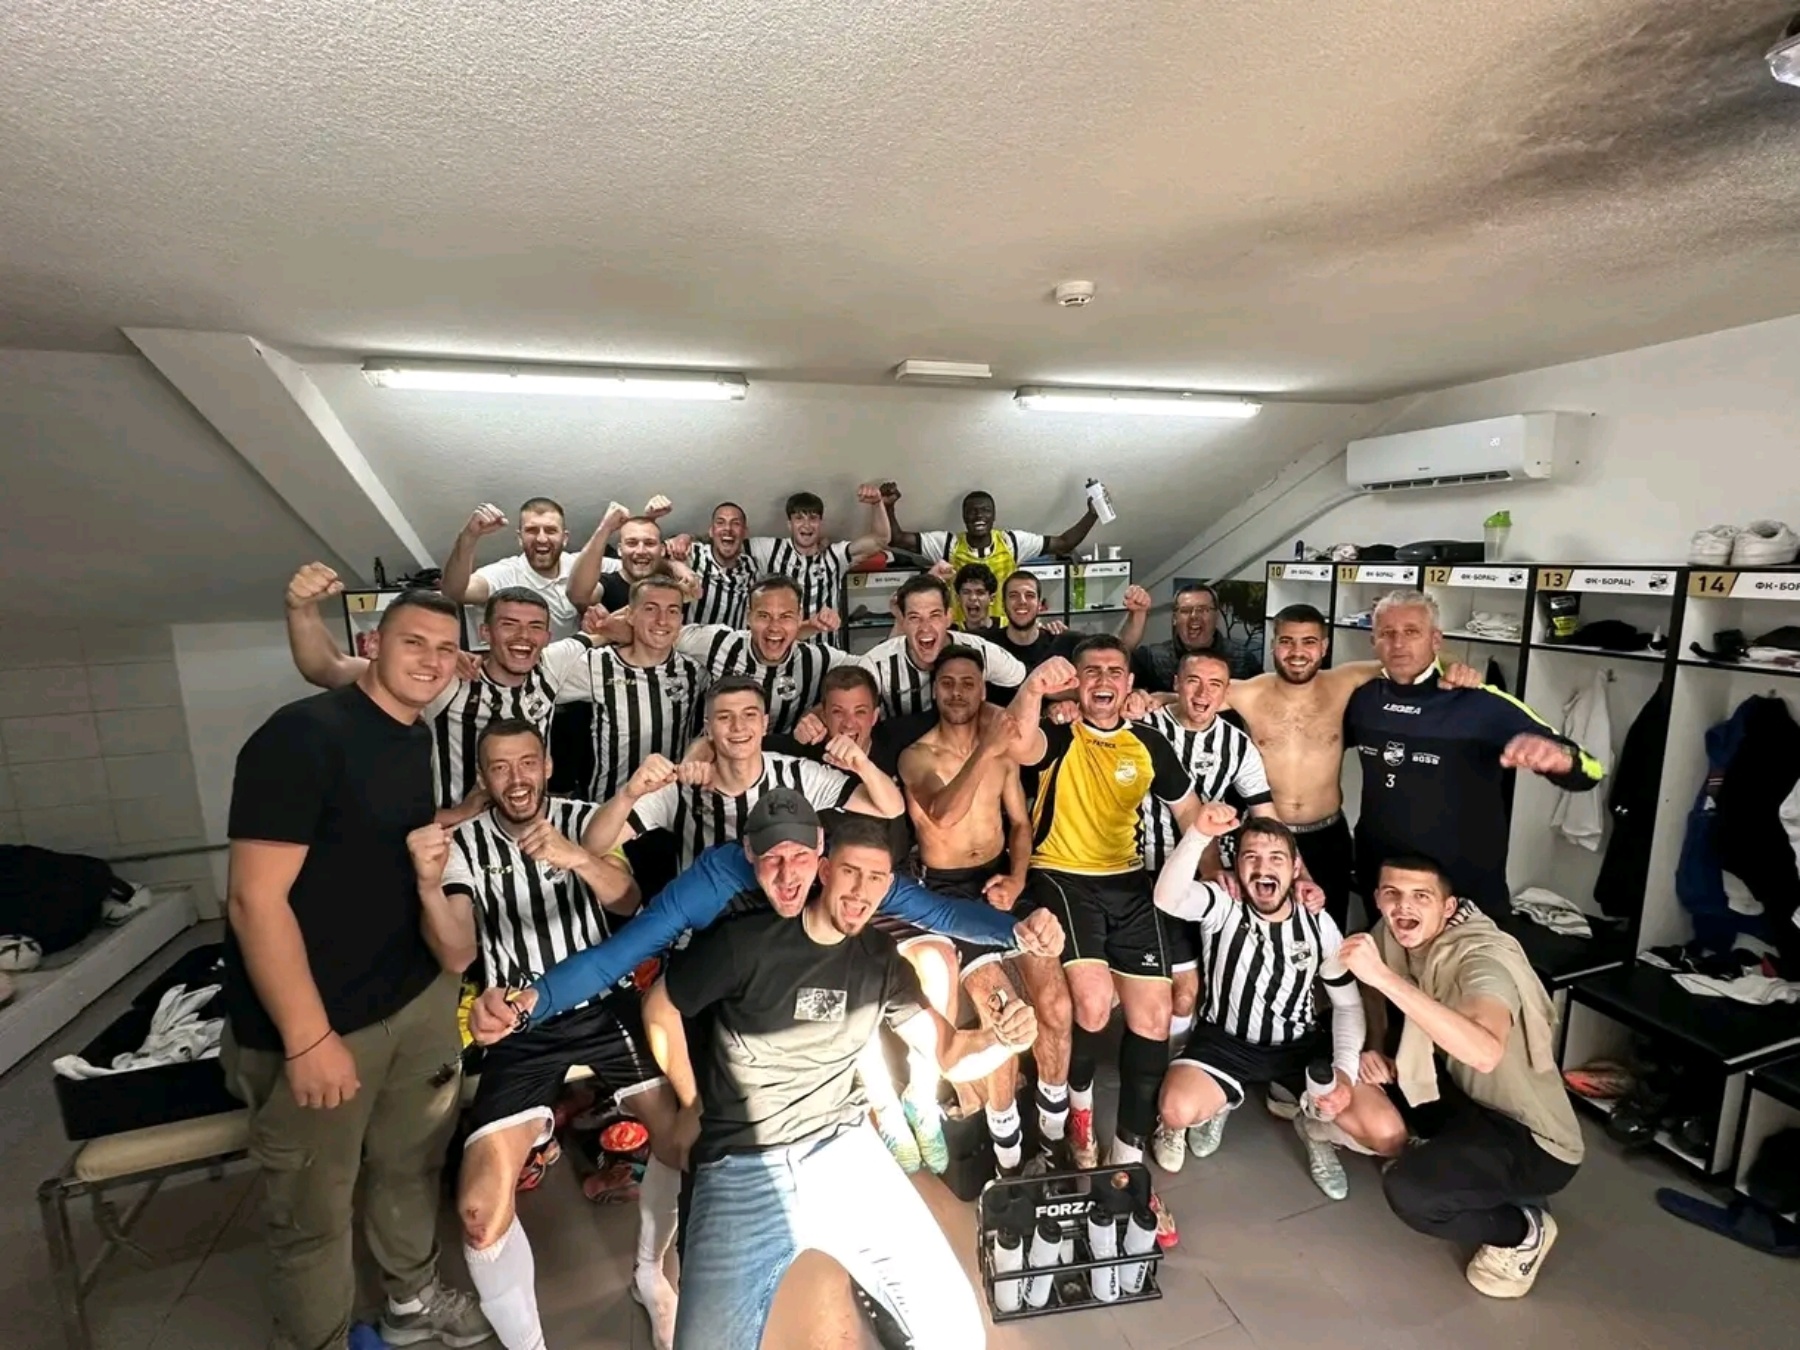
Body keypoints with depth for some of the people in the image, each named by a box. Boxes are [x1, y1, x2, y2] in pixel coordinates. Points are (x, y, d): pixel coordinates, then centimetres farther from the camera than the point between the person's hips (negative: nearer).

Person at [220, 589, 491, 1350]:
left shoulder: (416, 738, 5)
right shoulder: (302, 734, -20)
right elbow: (254, 899, -22)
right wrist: (308, 1038, -20)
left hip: (417, 997, 7)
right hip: (317, 1019, -7)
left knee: (412, 1163, 23)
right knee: (312, 1213, 12)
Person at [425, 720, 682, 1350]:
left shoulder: (583, 819, -3)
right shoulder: (464, 842, 0)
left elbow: (627, 902, -17)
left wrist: (577, 858, -36)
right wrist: (429, 886, -25)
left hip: (605, 1004, 0)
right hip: (521, 1025, 1)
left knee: (681, 1129, -15)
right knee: (480, 1208, -15)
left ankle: (649, 1272, 15)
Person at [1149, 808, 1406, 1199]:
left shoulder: (1319, 924, -7)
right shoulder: (1221, 905, -18)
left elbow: (1348, 1004, 3)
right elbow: (1167, 899, -42)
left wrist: (1345, 1071, -13)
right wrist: (1198, 834, -57)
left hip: (1302, 1044, 3)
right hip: (1225, 1041, -2)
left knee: (1389, 1135, -14)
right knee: (1177, 1110, -29)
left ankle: (1314, 1122, 19)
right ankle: (1216, 1105, 9)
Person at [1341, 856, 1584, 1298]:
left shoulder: (1484, 959, -30)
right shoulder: (1397, 934, -10)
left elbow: (1485, 1053, -50)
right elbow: (1377, 990, 10)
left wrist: (1385, 977, -53)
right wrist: (1376, 1050, -7)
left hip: (1533, 1140, -7)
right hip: (1469, 1098, 7)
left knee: (1407, 1191, -24)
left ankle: (1523, 1229, 6)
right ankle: (1442, 1155, 19)